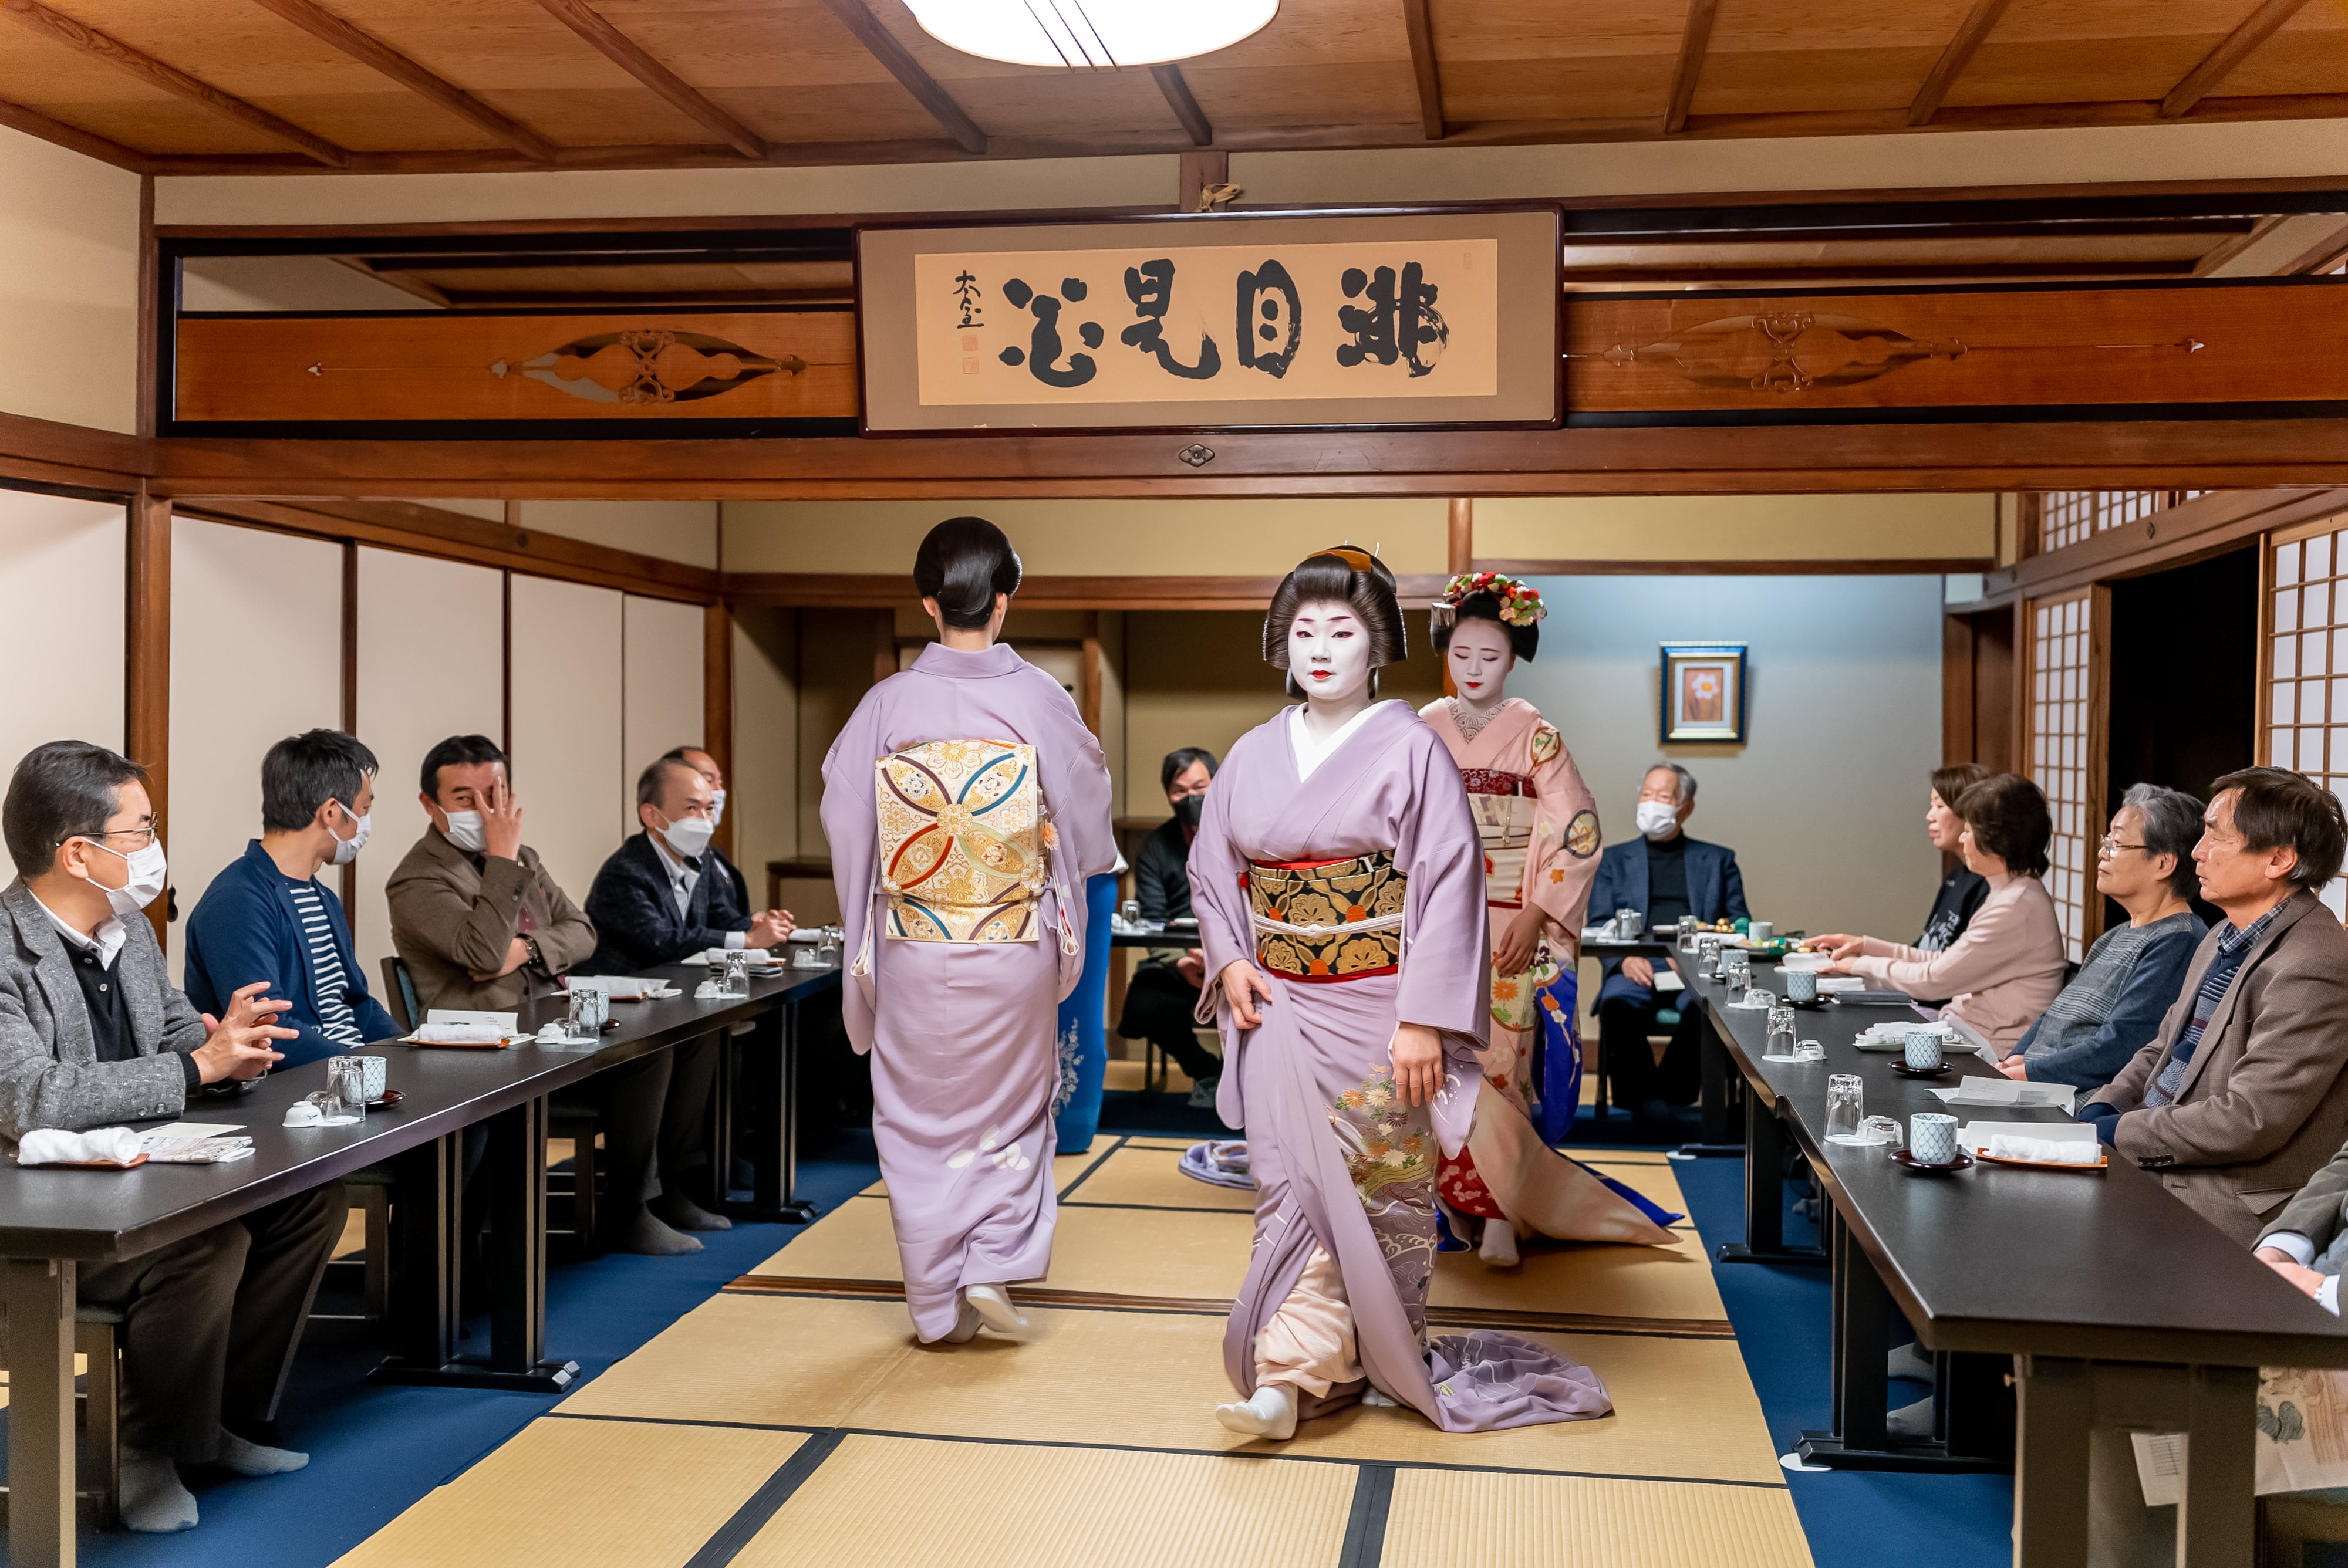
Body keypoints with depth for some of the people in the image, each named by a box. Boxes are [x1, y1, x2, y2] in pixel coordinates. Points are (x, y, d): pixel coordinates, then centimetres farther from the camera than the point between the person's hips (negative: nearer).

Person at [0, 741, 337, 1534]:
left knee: (313, 1196, -3)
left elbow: (178, 1036, 18)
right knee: (207, 1244, -30)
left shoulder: (130, 929, 8)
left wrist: (228, 1043, -8)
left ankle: (228, 1414, 10)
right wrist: (199, 1065, -29)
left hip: (129, 1181, 9)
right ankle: (147, 1454, -5)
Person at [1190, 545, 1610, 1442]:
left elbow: (1448, 887, -11)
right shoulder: (1254, 754, 8)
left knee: (1370, 1192, -1)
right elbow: (1211, 869, 17)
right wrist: (1229, 961, 0)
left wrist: (1423, 1021, -16)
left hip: (1374, 1012, -4)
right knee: (1293, 1185, 1)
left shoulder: (1410, 751, -7)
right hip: (1280, 1009, 4)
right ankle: (1338, 1367, 10)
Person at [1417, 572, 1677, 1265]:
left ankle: (1502, 1213, 2)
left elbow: (1577, 834, -4)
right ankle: (1457, 1201, 13)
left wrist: (1535, 917, -11)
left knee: (1499, 1066, -5)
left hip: (1509, 931, -2)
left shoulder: (1534, 734, -1)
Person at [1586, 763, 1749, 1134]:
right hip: (1637, 970, 0)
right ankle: (1643, 1099, -24)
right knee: (1617, 1004, -35)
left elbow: (1740, 923, 13)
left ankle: (1668, 1094, -25)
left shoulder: (1718, 860, 22)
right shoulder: (1614, 859, 22)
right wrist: (1624, 959, -12)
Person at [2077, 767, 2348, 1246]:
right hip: (2153, 1164, 9)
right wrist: (2099, 1112, 2)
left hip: (2237, 1202, -9)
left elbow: (2247, 1122, -23)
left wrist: (2116, 1132, -15)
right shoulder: (2222, 941, 13)